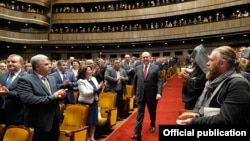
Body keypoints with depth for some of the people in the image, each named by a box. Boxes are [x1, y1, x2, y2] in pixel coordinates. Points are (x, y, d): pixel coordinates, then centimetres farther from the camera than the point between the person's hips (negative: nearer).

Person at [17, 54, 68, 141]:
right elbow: (28, 99, -26)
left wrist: (59, 95, -9)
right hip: (38, 123, -6)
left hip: (54, 120, 7)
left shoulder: (51, 79, 10)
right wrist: (52, 97, -23)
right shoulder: (25, 80, -13)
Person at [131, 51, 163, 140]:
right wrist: (134, 93, 8)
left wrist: (159, 93, -21)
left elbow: (159, 81, -10)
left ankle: (152, 125, 48)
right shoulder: (137, 68, 3)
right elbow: (135, 81, 8)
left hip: (152, 94, -1)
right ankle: (137, 134, 3)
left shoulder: (156, 67, -4)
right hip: (140, 95, 1)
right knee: (139, 114, 0)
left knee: (152, 112, 20)